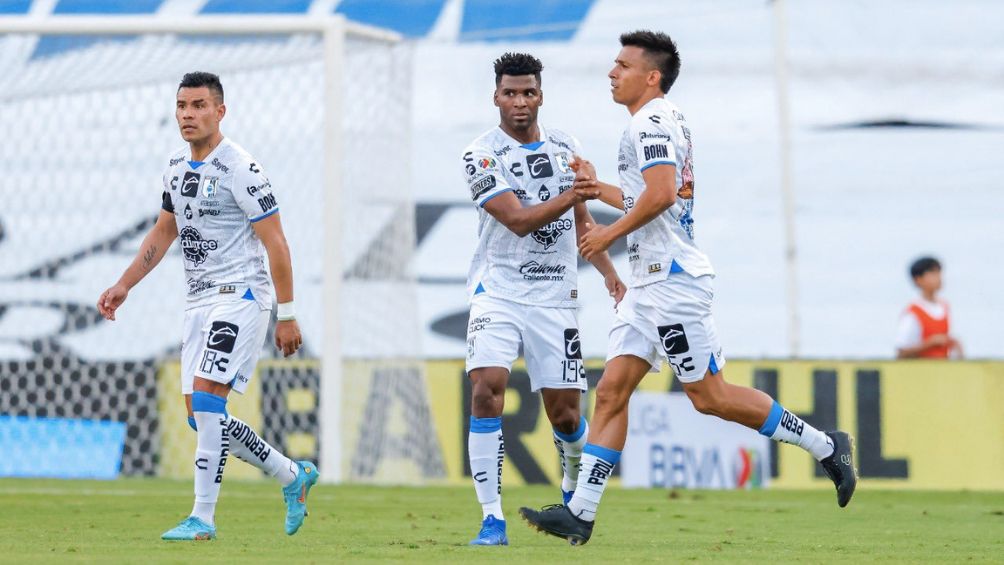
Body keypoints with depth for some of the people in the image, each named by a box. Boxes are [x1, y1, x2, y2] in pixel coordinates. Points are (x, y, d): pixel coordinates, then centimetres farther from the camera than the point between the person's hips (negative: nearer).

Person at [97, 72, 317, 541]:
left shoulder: (239, 169, -14)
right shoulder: (177, 168, 11)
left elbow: (275, 243, -13)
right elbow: (163, 233, 24)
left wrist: (286, 315, -15)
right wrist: (123, 286, 17)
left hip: (240, 295, -8)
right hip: (199, 302, 8)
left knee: (205, 395, -18)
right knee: (201, 417, 6)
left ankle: (202, 518, -15)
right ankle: (293, 476, 22)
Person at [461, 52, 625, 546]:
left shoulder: (565, 148, 10)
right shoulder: (481, 155, -7)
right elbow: (518, 220, -18)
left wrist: (609, 273, 9)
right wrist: (569, 197, -31)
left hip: (554, 297, 4)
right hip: (498, 292, -4)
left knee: (564, 412, 3)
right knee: (486, 388, -24)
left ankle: (575, 485, 36)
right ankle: (492, 518, -21)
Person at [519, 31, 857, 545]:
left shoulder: (650, 122, -11)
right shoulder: (665, 122, 20)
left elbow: (661, 194, -26)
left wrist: (610, 233, -15)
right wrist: (598, 189, 26)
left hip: (672, 279, -10)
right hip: (650, 282, 10)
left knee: (708, 395, -6)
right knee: (611, 391, 2)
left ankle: (825, 447, 3)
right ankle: (580, 513, -3)